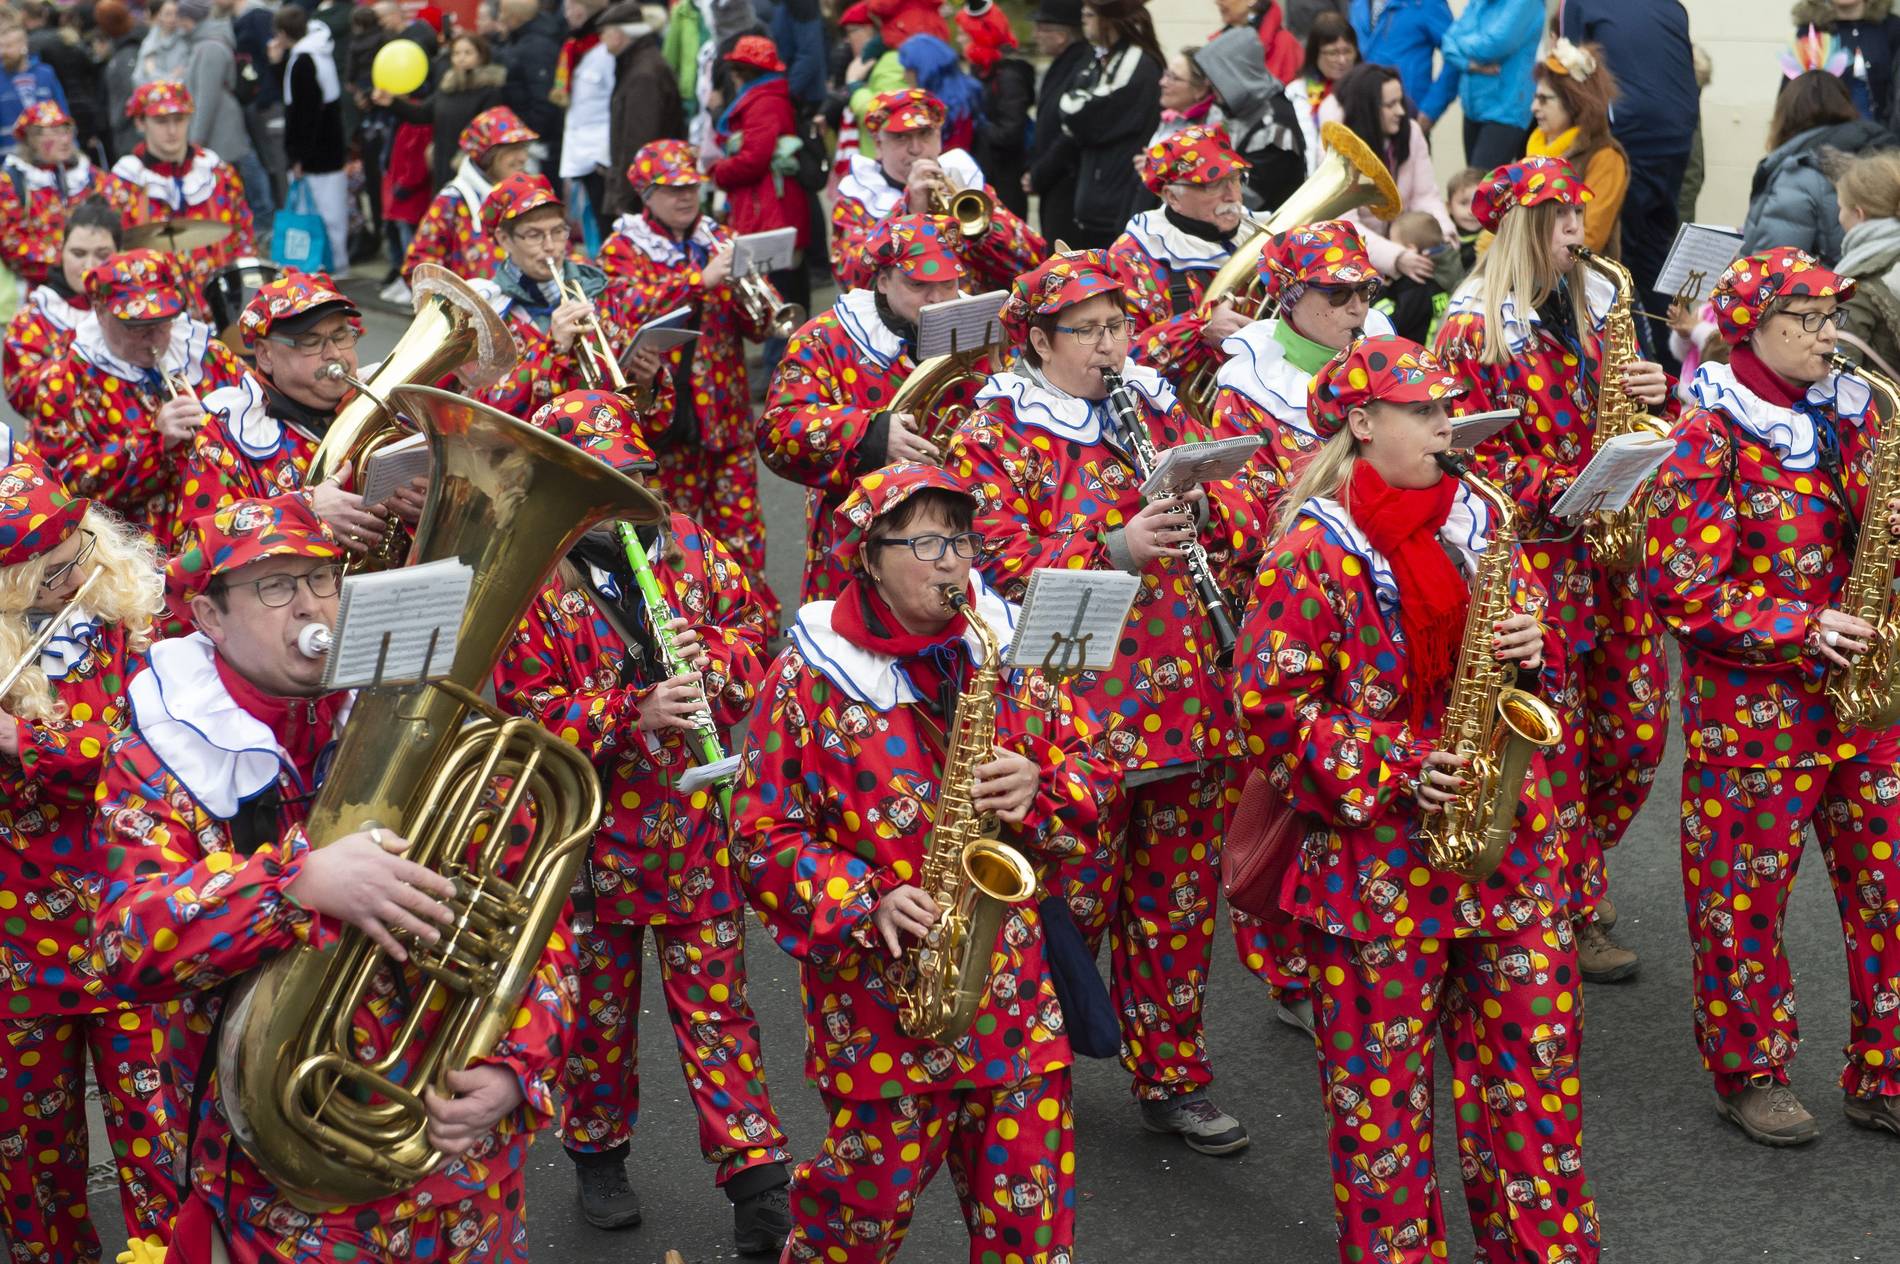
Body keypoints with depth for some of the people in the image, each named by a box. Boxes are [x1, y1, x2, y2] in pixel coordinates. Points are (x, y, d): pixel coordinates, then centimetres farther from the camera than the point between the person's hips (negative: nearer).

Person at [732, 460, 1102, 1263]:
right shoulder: (809, 679, -5)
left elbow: (1085, 784, 11)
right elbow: (763, 837, -5)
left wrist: (1037, 790, -12)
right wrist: (866, 905, -18)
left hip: (1015, 992, 3)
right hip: (879, 997, -3)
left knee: (1030, 1199, 7)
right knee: (875, 1192, 9)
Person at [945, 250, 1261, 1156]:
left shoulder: (1159, 410, 14)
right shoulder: (993, 436, -3)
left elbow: (1246, 519, 12)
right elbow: (1000, 569, -14)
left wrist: (1206, 507, -11)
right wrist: (1114, 550, -27)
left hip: (1186, 701, 5)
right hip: (1076, 715, -5)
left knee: (1180, 900, 12)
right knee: (1070, 907, 3)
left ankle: (1171, 1080, 25)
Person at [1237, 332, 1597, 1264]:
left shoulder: (1474, 515, 8)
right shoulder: (1313, 547, -10)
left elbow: (1528, 616, 18)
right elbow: (1270, 705, -12)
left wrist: (1532, 645, -6)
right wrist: (1394, 768, -18)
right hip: (1378, 851, -5)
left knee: (1535, 1044, 11)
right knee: (1382, 1069, 5)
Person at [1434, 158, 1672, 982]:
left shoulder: (1590, 302, 13)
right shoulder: (1474, 328, -8)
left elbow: (1619, 407, 20)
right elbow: (1470, 454, -12)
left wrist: (1656, 391, -3)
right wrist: (1564, 493, -21)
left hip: (1612, 544, 7)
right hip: (1531, 557, -7)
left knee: (1637, 728, 9)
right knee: (1552, 741, -1)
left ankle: (1573, 875, 31)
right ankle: (1574, 921, 12)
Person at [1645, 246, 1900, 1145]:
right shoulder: (1712, 437, -11)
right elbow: (1679, 587, -15)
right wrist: (1801, 628, -20)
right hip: (1751, 702, -6)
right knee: (1745, 899, 6)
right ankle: (1747, 1077, 22)